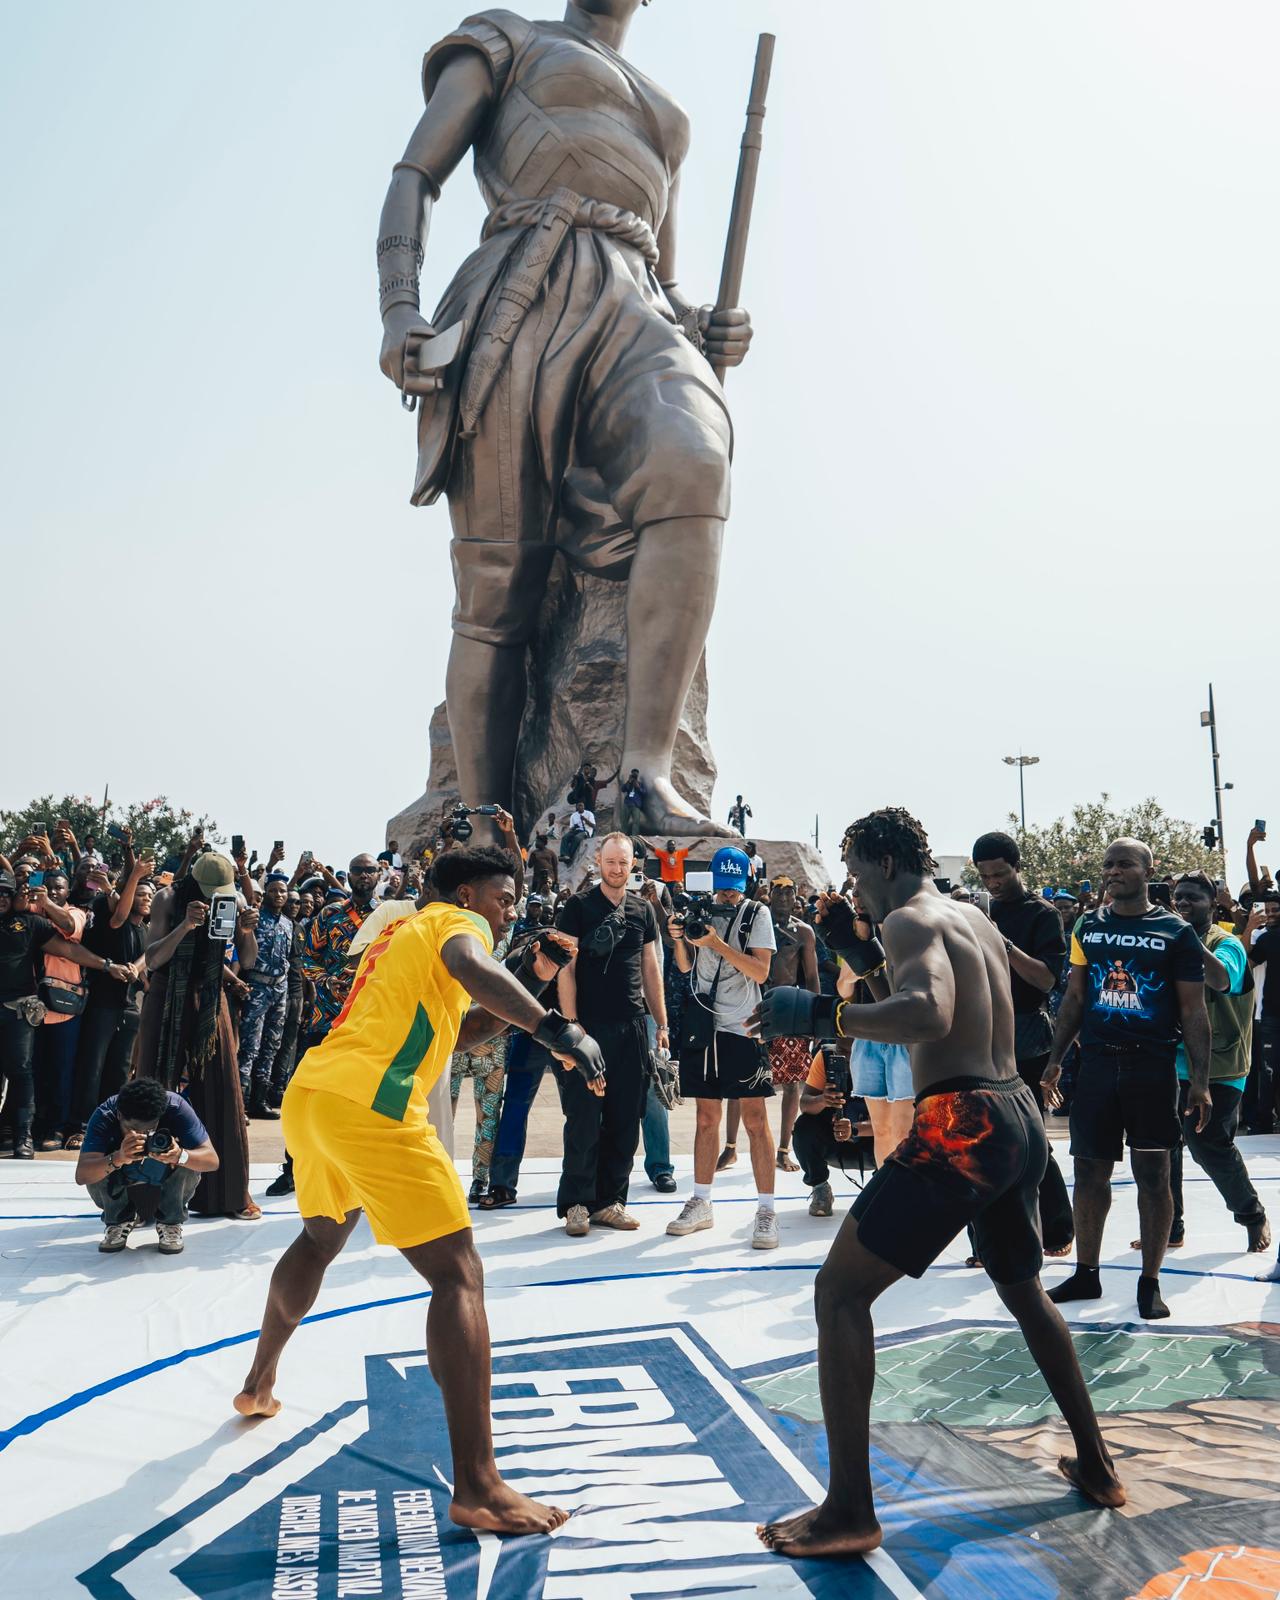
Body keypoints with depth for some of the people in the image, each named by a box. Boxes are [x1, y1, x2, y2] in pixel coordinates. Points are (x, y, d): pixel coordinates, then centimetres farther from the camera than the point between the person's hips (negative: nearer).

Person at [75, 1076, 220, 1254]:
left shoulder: (176, 1108, -28)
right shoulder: (105, 1115, -28)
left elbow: (212, 1160, -31)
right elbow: (81, 1175, -37)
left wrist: (180, 1156, -52)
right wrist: (118, 1159, -56)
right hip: (121, 1190, 1)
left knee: (188, 1162, -30)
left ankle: (170, 1223, -6)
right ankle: (120, 1221, -1)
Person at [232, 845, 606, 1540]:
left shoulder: (401, 931, 29)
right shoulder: (458, 922, 2)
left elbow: (452, 1031, 32)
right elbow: (469, 967, -24)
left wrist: (521, 992, 22)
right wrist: (552, 1025, -34)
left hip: (307, 1092, 10)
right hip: (369, 1106, -10)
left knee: (319, 1239, 35)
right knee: (459, 1275, -10)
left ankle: (259, 1385, 52)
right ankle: (477, 1489, -16)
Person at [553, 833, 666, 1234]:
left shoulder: (643, 910, 12)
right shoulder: (578, 907, 0)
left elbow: (651, 969, 16)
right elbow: (566, 968, -5)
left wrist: (662, 1023, 10)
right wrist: (571, 1026, -12)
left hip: (632, 1027, 4)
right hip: (589, 1027, -4)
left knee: (624, 1122, 6)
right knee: (584, 1120, -2)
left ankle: (609, 1201, 16)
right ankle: (576, 1204, 8)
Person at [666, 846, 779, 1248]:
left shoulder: (757, 914, -2)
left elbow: (761, 971, -11)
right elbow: (686, 966, 12)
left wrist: (717, 943, -20)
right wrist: (679, 939, -8)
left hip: (743, 1027, -4)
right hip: (702, 1025, 4)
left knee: (755, 1118, -5)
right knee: (706, 1116, 12)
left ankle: (766, 1211, 0)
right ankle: (700, 1203, 21)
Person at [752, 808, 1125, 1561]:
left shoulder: (910, 919, -9)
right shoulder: (978, 919, 18)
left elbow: (930, 1015, -28)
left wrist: (820, 1013, -24)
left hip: (961, 1125, -9)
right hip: (1022, 1116, 9)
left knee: (840, 1292, -3)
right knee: (1025, 1292, 29)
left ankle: (849, 1512, -4)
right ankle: (1096, 1465, 39)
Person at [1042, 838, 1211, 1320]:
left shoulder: (1177, 932, -2)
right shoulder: (1088, 927, 7)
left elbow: (1193, 1010, -2)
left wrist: (1200, 1081, -8)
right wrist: (1055, 1059, 7)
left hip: (1153, 1067, -3)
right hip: (1097, 1063, 3)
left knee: (1152, 1175, 3)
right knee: (1089, 1171, 8)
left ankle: (1150, 1282, 16)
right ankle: (1085, 1274, 21)